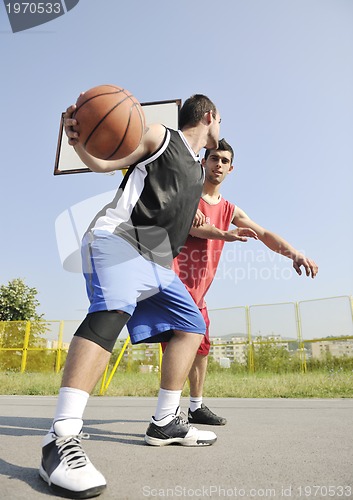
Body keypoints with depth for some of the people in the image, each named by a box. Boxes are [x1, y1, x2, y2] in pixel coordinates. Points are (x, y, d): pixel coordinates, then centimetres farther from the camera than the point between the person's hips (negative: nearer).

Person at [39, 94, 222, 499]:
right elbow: (102, 161, -4)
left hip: (157, 261, 9)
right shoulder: (159, 137, 6)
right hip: (116, 239, -9)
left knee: (191, 326, 7)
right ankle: (60, 440, -32)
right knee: (110, 312, -33)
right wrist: (79, 140, -25)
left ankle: (164, 423, 14)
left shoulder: (196, 169, 27)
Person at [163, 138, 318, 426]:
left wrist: (293, 253, -12)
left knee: (201, 345, 11)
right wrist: (224, 234, -37)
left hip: (198, 288, 7)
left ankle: (196, 407, 26)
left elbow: (263, 234, 5)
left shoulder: (230, 211, 14)